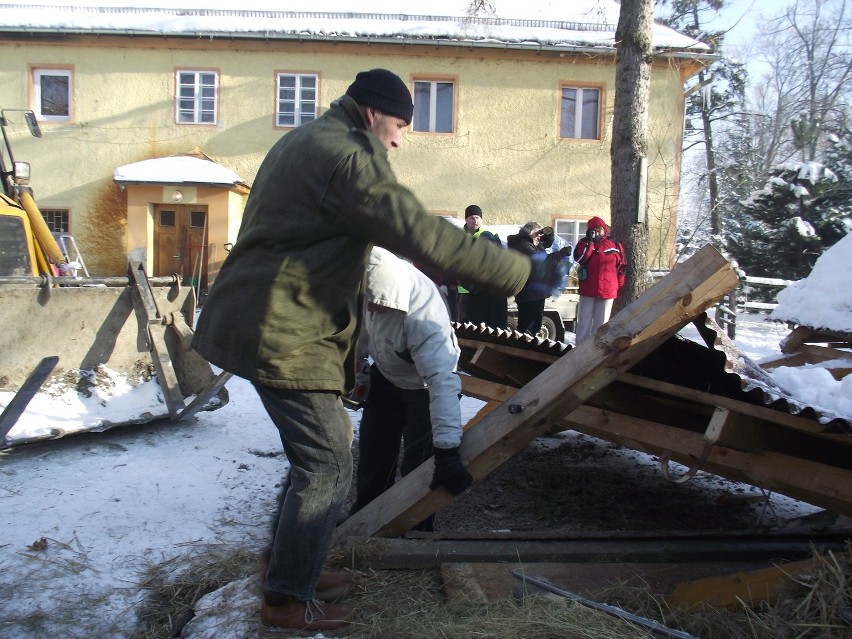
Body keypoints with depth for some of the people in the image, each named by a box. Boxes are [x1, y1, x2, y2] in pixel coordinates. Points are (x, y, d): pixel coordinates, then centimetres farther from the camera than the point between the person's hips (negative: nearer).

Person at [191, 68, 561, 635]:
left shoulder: (303, 142, 17)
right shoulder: (347, 156, -16)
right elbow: (423, 234, -24)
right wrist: (521, 271, -18)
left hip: (266, 321, 11)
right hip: (286, 334, -11)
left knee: (323, 449, 19)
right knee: (328, 463, -2)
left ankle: (294, 566, 31)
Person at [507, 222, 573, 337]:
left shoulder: (533, 244, 14)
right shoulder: (523, 246, -18)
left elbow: (548, 243, 32)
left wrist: (549, 234, 9)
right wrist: (562, 253, -26)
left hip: (536, 293, 11)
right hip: (529, 294, -11)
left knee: (535, 326, 19)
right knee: (526, 327, -12)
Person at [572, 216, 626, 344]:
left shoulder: (615, 245, 3)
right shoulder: (584, 243, 2)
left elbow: (622, 267, 11)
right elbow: (579, 259, -16)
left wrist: (619, 285, 11)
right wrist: (589, 242, -17)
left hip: (607, 290, 0)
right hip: (588, 290, 0)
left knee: (601, 323, 6)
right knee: (584, 322, 5)